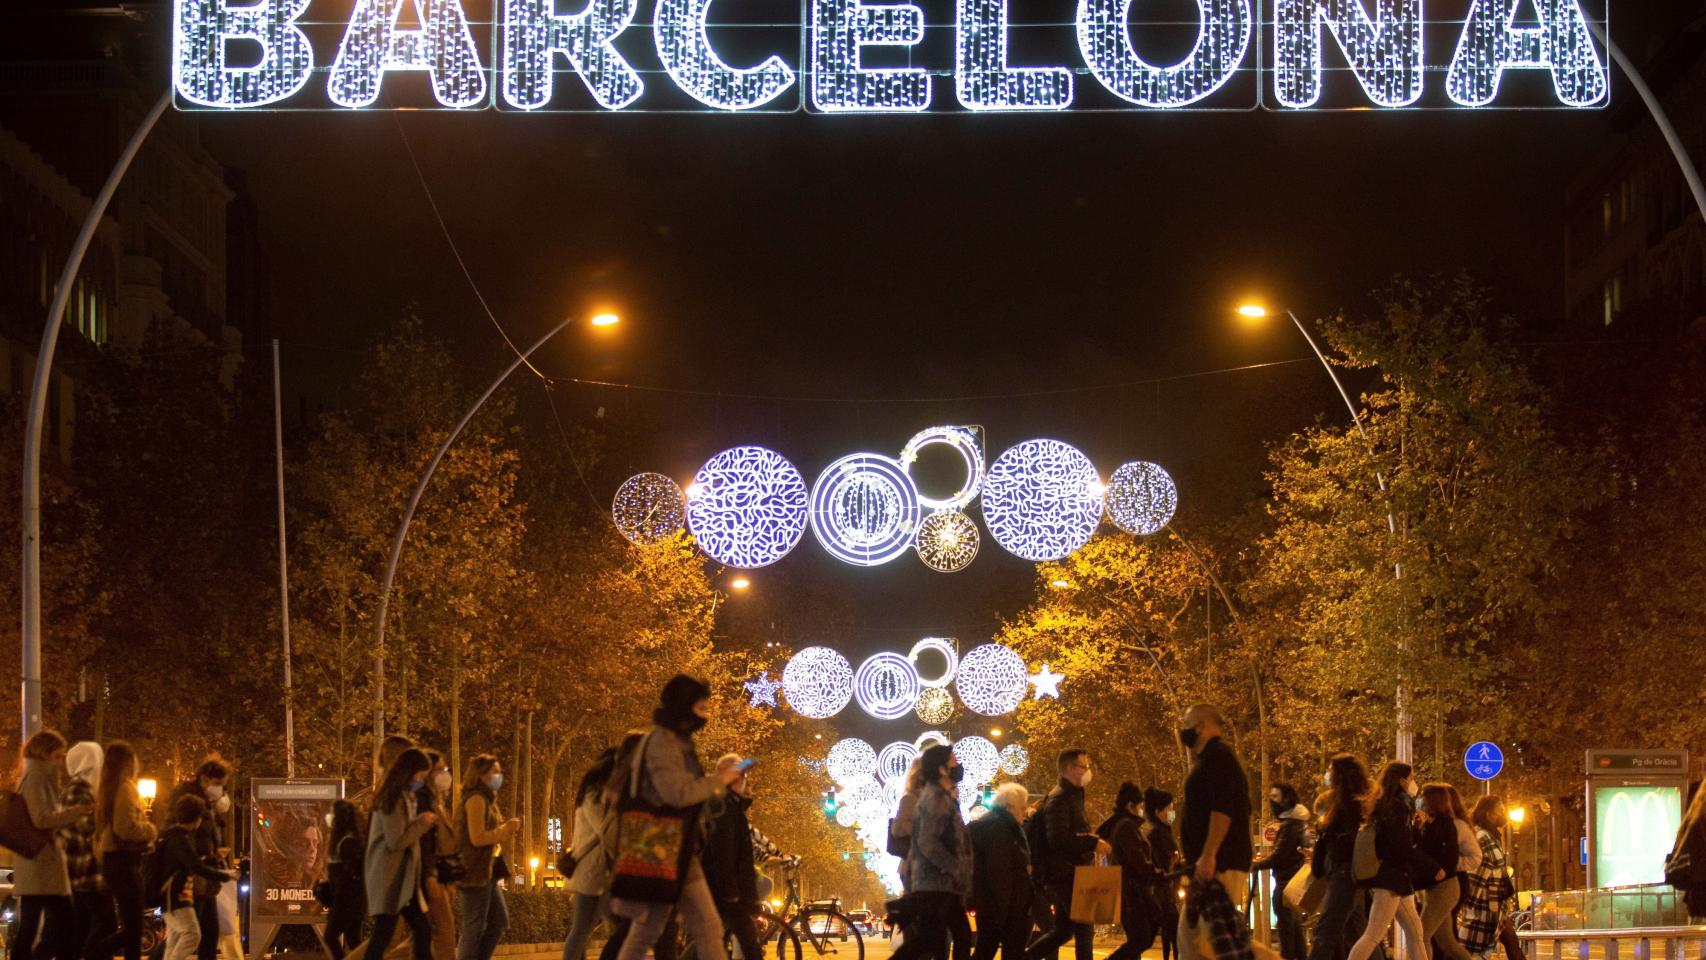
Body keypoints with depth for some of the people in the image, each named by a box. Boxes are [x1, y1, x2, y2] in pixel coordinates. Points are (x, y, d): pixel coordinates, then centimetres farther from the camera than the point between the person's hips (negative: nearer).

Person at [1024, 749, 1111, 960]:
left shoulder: (1073, 796, 20)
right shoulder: (1059, 799, -13)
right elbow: (1058, 838, -24)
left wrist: (1092, 841, 10)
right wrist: (1092, 842, -21)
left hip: (1072, 875, 10)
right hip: (1065, 875, -10)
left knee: (1062, 931, 14)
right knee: (1084, 929, -9)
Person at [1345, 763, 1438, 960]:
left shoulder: (1389, 806, 16)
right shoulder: (1397, 807, -13)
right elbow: (1403, 848, -18)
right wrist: (1433, 868, -11)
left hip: (1396, 879, 10)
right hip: (1391, 879, -10)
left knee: (1415, 932, 10)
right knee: (1373, 935, -12)